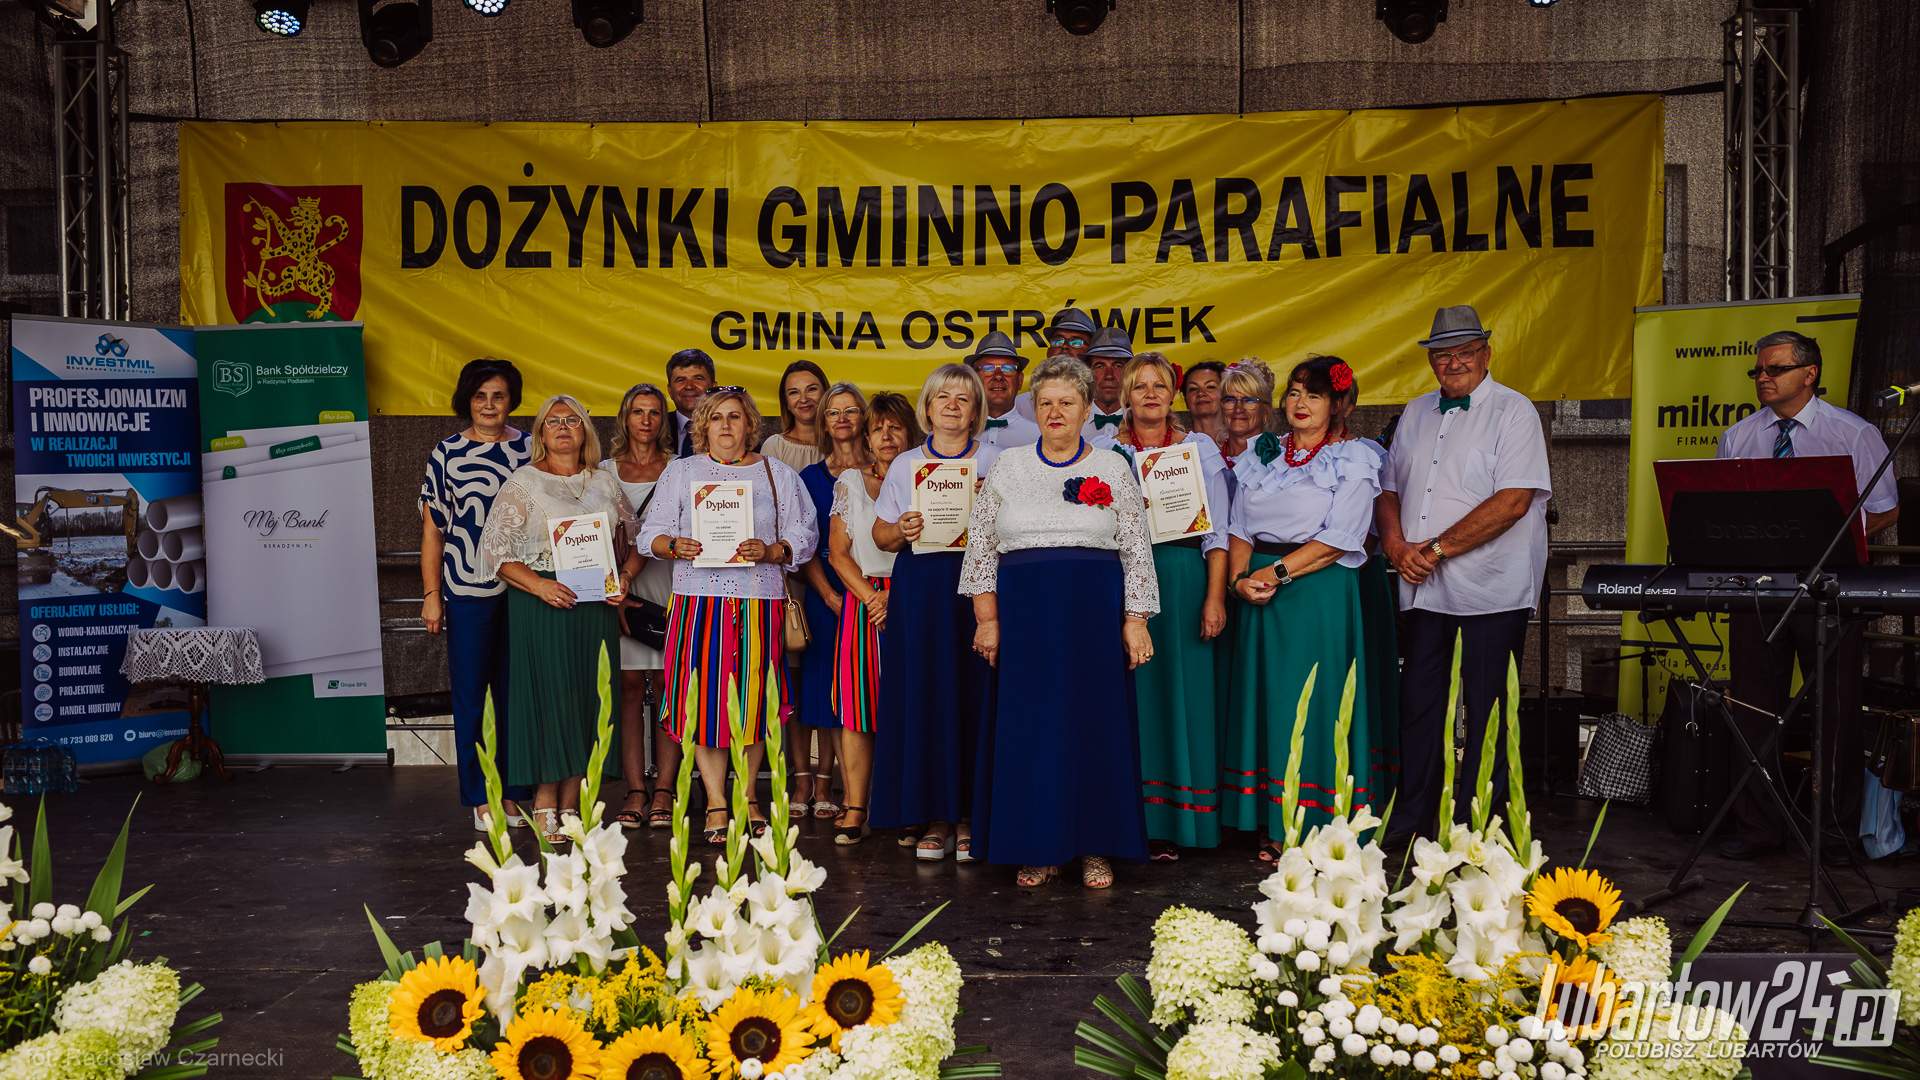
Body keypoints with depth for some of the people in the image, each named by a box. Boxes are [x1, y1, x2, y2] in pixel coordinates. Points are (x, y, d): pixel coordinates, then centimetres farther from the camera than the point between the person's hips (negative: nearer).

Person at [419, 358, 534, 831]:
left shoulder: (529, 448, 7)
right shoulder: (447, 452, 2)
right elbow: (432, 528, 4)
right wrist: (431, 593, -1)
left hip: (522, 588, 2)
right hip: (466, 591, -1)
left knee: (515, 693, 7)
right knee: (469, 694, 2)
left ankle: (512, 794, 17)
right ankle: (478, 798, 12)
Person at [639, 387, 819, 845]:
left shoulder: (778, 474, 12)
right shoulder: (680, 471, 14)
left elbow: (804, 535, 6)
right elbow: (651, 533, 8)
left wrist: (770, 551, -13)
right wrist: (674, 546, -13)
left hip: (760, 601, 0)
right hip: (700, 598, 0)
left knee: (753, 698, 1)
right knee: (705, 698, -5)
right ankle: (716, 803, 4)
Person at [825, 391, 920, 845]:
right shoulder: (849, 482, 12)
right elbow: (838, 551, 6)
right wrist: (870, 596, -7)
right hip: (861, 600, 1)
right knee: (856, 705, -5)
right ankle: (854, 810, -3)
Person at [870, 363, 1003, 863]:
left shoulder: (995, 462, 9)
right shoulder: (905, 465, 14)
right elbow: (882, 535, 13)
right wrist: (902, 530, -7)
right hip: (919, 587, 1)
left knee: (973, 694, -4)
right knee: (922, 694, -2)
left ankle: (969, 815, 6)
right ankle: (932, 815, 6)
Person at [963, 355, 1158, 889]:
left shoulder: (1113, 468, 5)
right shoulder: (1008, 467, 8)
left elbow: (1136, 550, 4)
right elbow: (981, 546, 6)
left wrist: (1135, 620, -4)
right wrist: (987, 618, -1)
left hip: (1096, 614, -1)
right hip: (1023, 614, 1)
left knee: (1095, 722, 3)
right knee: (1028, 725, 3)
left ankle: (1096, 847, 14)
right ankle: (1039, 848, 14)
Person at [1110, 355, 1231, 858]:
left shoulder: (1200, 448, 8)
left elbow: (1217, 531, 2)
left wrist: (1215, 598, -7)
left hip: (1183, 581, -1)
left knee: (1181, 692, 0)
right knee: (1132, 694, 0)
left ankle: (1173, 822, 7)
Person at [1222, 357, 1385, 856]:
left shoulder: (1353, 461, 1)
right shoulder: (1261, 454, 15)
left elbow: (1338, 540, -9)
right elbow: (1239, 528, 10)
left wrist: (1277, 572, -15)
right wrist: (1241, 579, -7)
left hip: (1320, 591, -4)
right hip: (1260, 595, 4)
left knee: (1313, 700, -4)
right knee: (1266, 698, 4)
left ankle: (1316, 824, 3)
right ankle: (1272, 825, 10)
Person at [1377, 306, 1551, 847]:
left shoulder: (1513, 411, -4)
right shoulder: (1416, 413, 15)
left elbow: (1513, 500, -15)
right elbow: (1389, 488, 18)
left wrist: (1437, 548, -16)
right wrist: (1397, 544, -3)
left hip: (1491, 588, -5)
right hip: (1424, 586, 6)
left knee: (1487, 710, 1)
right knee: (1418, 702, 9)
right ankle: (1413, 819, 18)